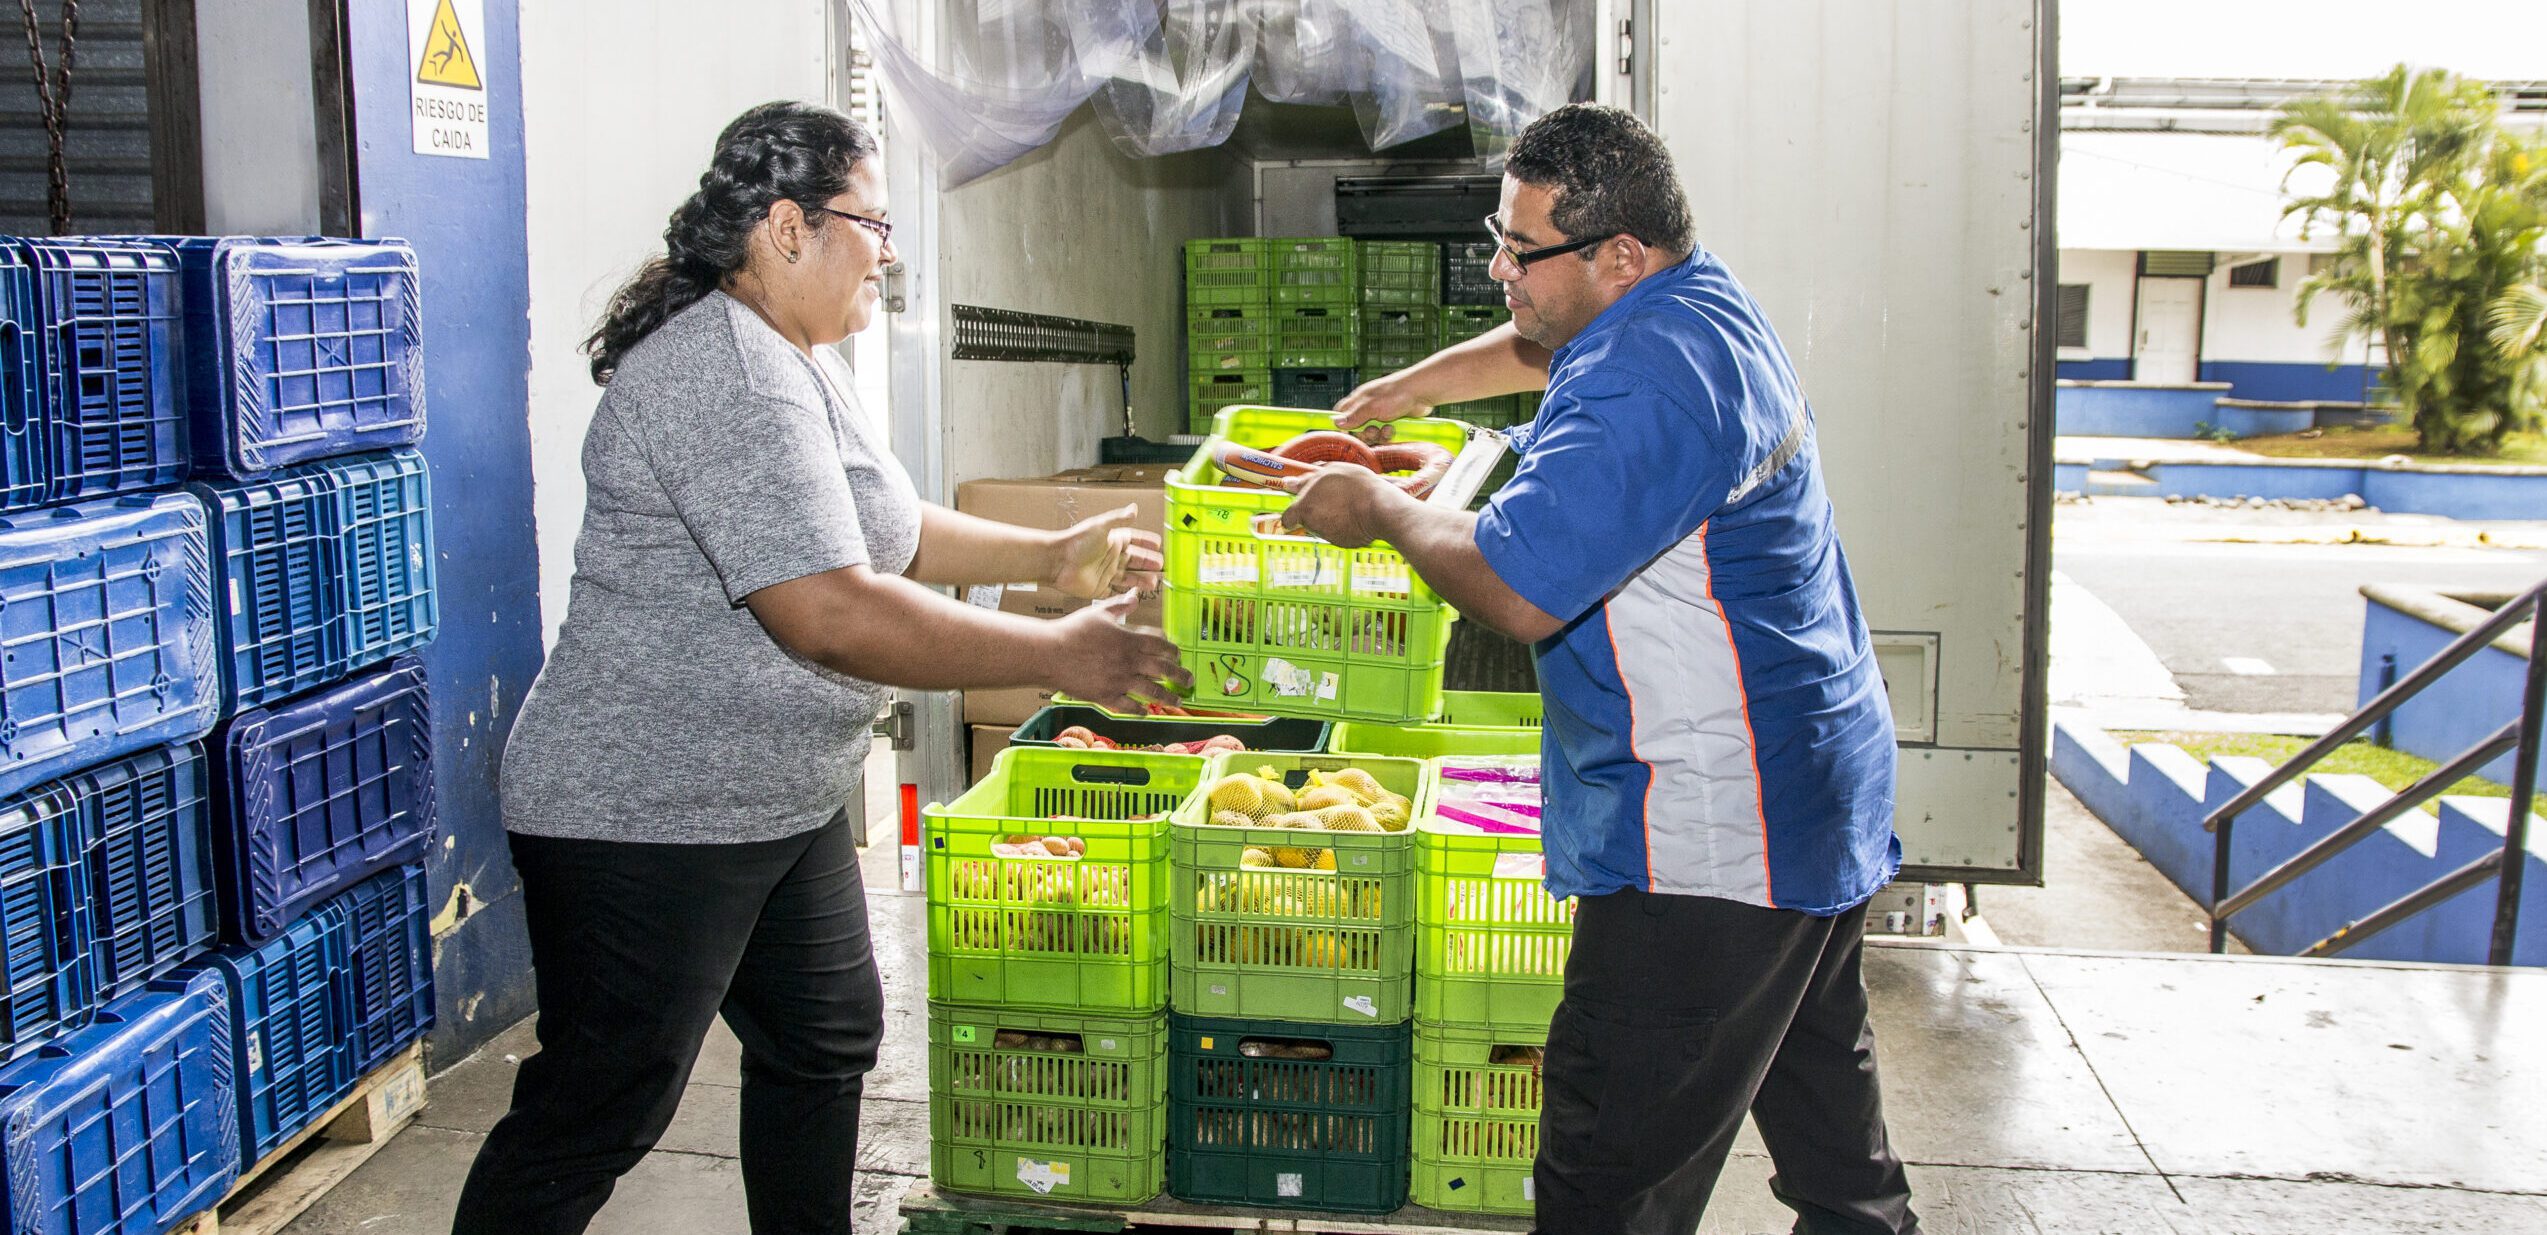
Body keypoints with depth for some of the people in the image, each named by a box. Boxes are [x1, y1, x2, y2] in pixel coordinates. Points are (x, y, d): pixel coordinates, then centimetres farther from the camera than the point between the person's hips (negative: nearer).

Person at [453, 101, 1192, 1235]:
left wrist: (1051, 556, 9)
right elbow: (830, 614, -30)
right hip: (649, 817, -11)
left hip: (782, 799, 11)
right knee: (598, 1112, 0)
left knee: (825, 1044, 20)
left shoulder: (792, 363, 12)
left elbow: (887, 536, 21)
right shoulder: (729, 376, -23)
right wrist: (1059, 655, -24)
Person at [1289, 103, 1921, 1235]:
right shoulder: (1703, 302, 9)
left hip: (1713, 829, -11)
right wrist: (1420, 386, 23)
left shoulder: (1646, 388, -24)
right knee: (1818, 1082, 27)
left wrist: (1378, 508, -12)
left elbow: (1515, 589, -28)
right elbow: (1547, 346, 31)